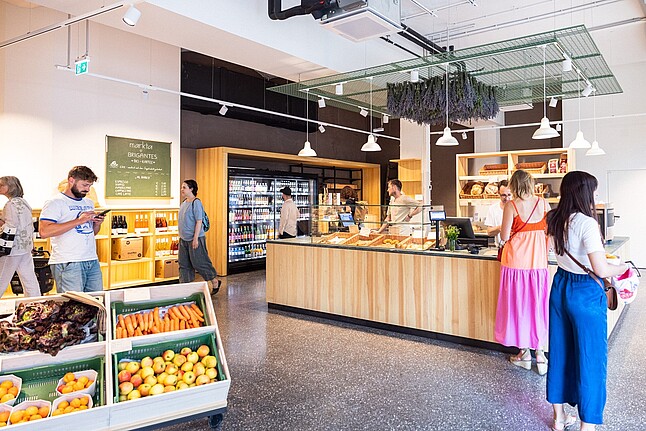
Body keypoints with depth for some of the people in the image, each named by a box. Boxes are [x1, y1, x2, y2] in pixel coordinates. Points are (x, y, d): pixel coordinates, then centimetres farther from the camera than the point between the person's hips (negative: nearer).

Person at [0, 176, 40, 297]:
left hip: (14, 248, -9)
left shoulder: (12, 203, -12)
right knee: (29, 279, 10)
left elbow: (11, 227, -18)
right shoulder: (23, 202, 14)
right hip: (26, 246, 9)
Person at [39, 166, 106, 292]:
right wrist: (78, 221, -18)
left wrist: (97, 224, 4)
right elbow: (44, 231, -18)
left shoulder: (89, 203, 19)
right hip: (68, 264, -7)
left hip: (93, 262, 7)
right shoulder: (55, 203, -4)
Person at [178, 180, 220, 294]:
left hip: (194, 239, -9)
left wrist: (195, 238, -21)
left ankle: (214, 282, 14)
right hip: (183, 239, 9)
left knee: (199, 262, -2)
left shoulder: (196, 203, -14)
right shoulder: (184, 202, 12)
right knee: (184, 264, 10)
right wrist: (181, 236, 19)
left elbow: (199, 221, -18)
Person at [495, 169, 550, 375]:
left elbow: (504, 237, -9)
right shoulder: (543, 203, 2)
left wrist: (504, 229, 13)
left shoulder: (511, 206, -7)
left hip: (517, 257, -3)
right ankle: (540, 353, 13)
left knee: (518, 303, 8)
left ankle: (524, 354, 16)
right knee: (538, 303, 11)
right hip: (538, 259, 3)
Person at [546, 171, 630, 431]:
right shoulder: (587, 223, -21)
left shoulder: (555, 221, 2)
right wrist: (621, 268, -4)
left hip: (560, 287, 8)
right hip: (585, 293, -8)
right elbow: (601, 270, -22)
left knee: (560, 351, 17)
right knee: (590, 358, 5)